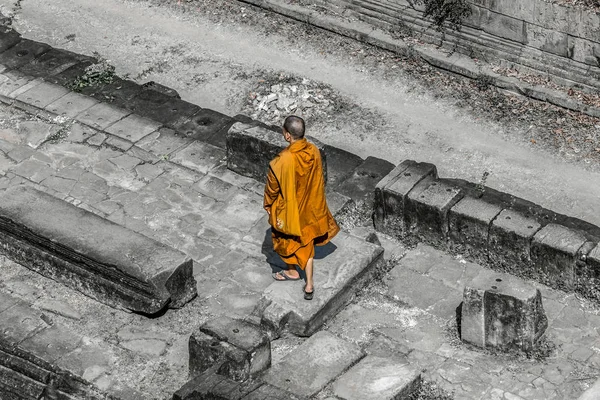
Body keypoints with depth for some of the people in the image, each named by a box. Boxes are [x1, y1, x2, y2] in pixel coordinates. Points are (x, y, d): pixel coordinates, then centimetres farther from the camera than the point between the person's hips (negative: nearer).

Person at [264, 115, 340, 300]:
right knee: (306, 242, 21)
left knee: (287, 239, 24)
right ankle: (309, 284, 26)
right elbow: (318, 180, -1)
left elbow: (272, 187, -19)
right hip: (308, 207, 5)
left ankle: (292, 271, 47)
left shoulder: (283, 161, -34)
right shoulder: (314, 152, -18)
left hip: (288, 209, -5)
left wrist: (268, 204, 1)